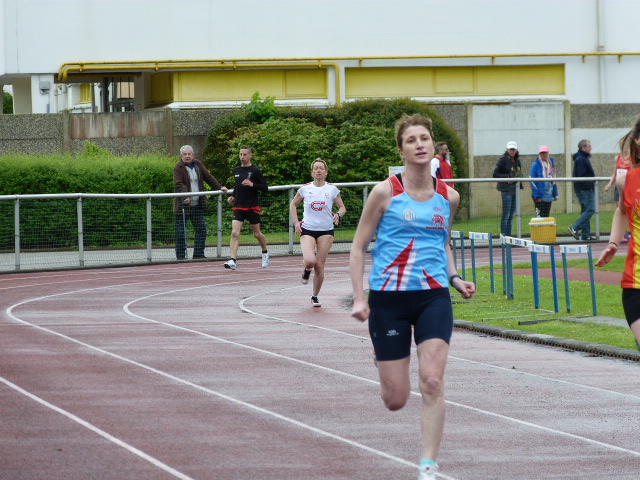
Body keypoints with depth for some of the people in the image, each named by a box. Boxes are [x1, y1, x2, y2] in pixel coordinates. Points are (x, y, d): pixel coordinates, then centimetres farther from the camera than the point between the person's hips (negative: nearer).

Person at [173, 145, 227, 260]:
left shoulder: (198, 165, 12)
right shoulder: (178, 168, -8)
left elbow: (208, 177, 18)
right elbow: (178, 184, -20)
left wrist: (219, 187, 10)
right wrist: (184, 195, -36)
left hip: (197, 205, 6)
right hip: (183, 206, -6)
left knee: (201, 229, 5)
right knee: (181, 232, -3)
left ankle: (198, 254, 12)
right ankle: (180, 256, 3)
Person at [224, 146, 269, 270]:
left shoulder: (255, 171, -6)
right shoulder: (236, 170, 10)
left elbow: (265, 188, -6)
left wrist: (252, 184, -21)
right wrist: (232, 196, 10)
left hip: (252, 207, -3)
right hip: (238, 207, 3)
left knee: (257, 234, 10)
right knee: (235, 233, -13)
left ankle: (265, 253, 37)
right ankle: (233, 260, -19)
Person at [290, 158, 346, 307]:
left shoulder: (332, 189, 0)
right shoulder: (305, 189, 1)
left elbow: (342, 207, 8)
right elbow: (293, 204, 15)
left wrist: (338, 215, -15)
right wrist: (296, 222, 3)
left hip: (326, 231, 1)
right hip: (307, 230, -1)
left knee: (319, 266, 0)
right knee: (310, 261, -22)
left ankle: (315, 296, 18)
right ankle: (307, 270, 17)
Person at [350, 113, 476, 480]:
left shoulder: (448, 197, 5)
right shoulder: (386, 193, -6)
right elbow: (359, 247, 0)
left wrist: (454, 278, 6)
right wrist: (359, 298, -7)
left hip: (434, 297, 2)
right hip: (389, 298, -2)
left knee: (432, 382, -15)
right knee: (396, 400, 2)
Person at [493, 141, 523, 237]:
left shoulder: (517, 161, 13)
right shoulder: (503, 160, -7)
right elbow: (495, 175, -9)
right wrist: (508, 176, -18)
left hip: (515, 189, 7)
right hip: (507, 189, -7)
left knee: (512, 214, 10)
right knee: (506, 214, -8)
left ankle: (509, 235, 15)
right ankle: (504, 236, -7)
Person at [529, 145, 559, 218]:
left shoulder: (551, 163, 12)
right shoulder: (536, 164, -7)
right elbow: (532, 181, -11)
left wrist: (555, 194, 13)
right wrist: (537, 195, -17)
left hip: (549, 196, 6)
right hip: (540, 197, -6)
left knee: (546, 216, 9)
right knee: (541, 216, -8)